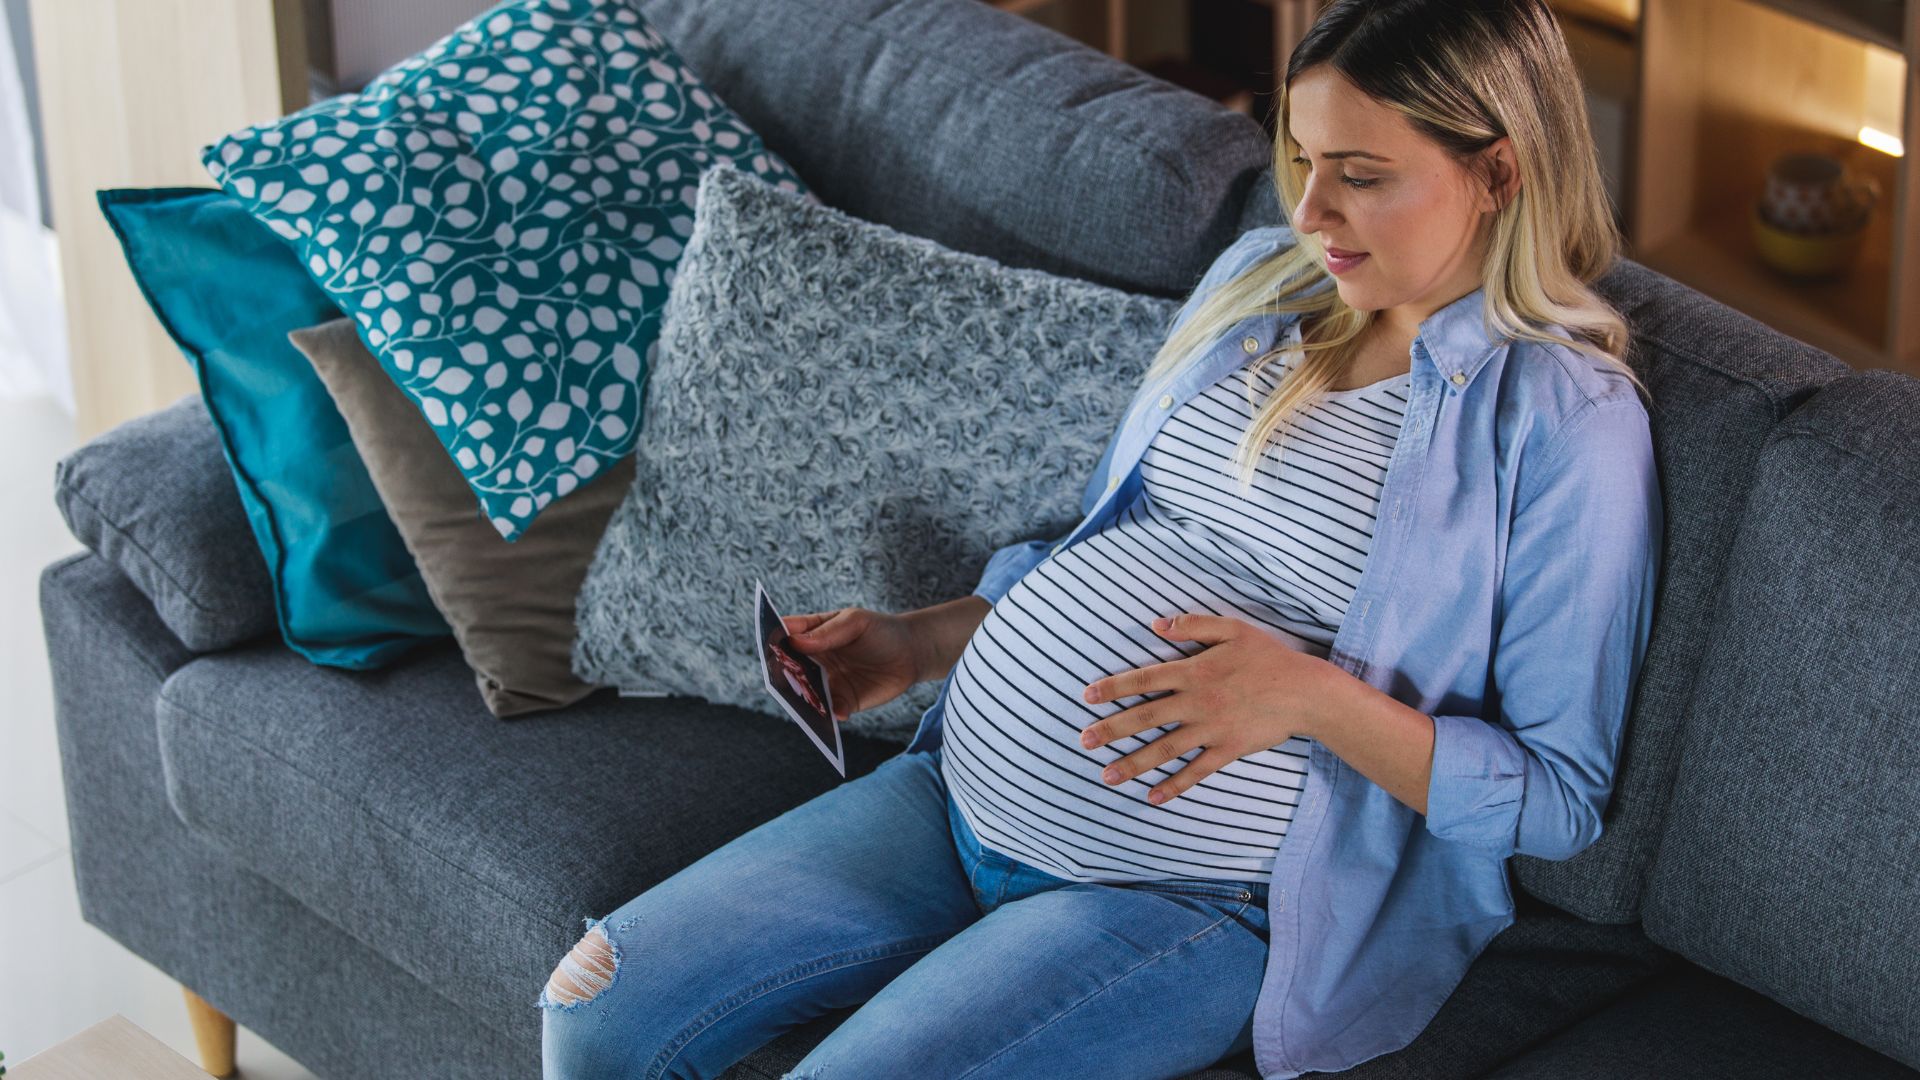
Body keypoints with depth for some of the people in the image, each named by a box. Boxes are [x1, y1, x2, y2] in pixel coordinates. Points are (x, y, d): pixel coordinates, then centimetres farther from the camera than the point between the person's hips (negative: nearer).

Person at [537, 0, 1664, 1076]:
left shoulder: (1571, 425, -11)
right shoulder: (1260, 279, 11)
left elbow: (1562, 795, -11)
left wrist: (1310, 697, -23)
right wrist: (923, 641, 7)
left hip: (1187, 904, -7)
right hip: (960, 795, 7)